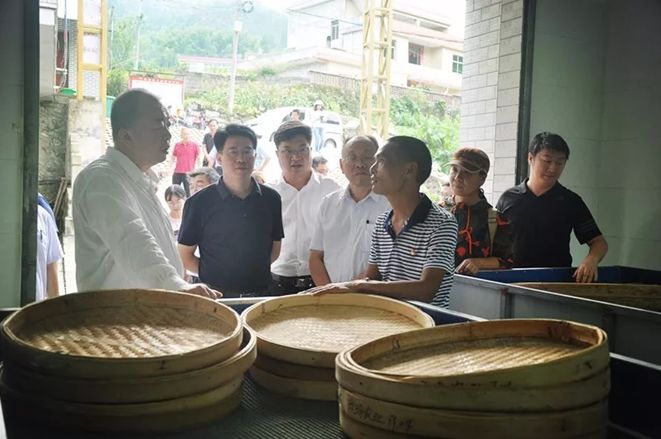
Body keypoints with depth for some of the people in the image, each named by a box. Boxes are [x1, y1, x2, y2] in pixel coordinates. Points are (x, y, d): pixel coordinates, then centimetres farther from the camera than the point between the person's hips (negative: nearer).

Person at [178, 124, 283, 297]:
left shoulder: (271, 199, 4)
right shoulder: (199, 202, -4)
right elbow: (185, 255, 2)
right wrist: (212, 274, -6)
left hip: (262, 294, 3)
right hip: (216, 297, -2)